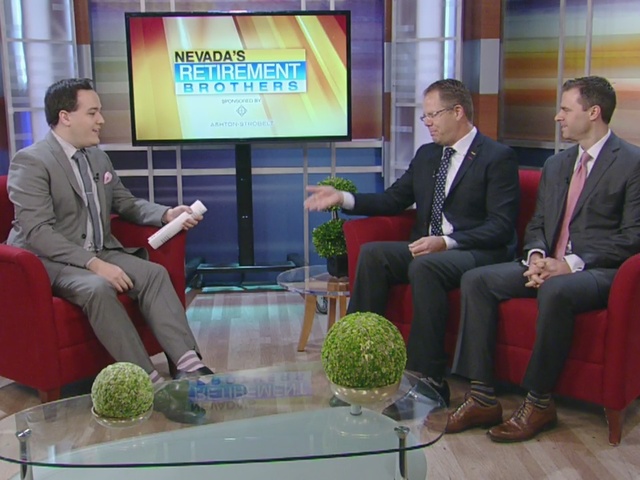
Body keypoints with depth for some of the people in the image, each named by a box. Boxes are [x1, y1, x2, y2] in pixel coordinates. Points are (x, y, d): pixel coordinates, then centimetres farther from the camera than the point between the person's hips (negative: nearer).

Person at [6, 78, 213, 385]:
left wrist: (166, 214, 1)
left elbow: (126, 204, 21)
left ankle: (188, 365, -26)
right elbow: (37, 231, -21)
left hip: (99, 253, 7)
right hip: (50, 261, -7)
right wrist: (93, 263, -29)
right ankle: (148, 380, -31)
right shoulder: (31, 162, -13)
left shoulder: (98, 157, 12)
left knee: (154, 273, -17)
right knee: (98, 288, -35)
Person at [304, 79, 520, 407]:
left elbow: (502, 228, -14)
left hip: (479, 254, -6)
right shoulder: (426, 155, 16)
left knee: (425, 266, -35)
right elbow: (393, 200, 17)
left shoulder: (498, 157, -6)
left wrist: (446, 242, -26)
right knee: (372, 253, -18)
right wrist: (342, 198, 2)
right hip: (427, 248, 7)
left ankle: (428, 379, -27)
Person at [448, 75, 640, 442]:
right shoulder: (556, 164, 19)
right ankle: (483, 398, -15)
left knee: (556, 291, -39)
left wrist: (572, 263, -19)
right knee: (476, 280, -14)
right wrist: (537, 257, -4)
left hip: (599, 271, -7)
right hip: (549, 265, 7)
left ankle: (539, 402, -22)